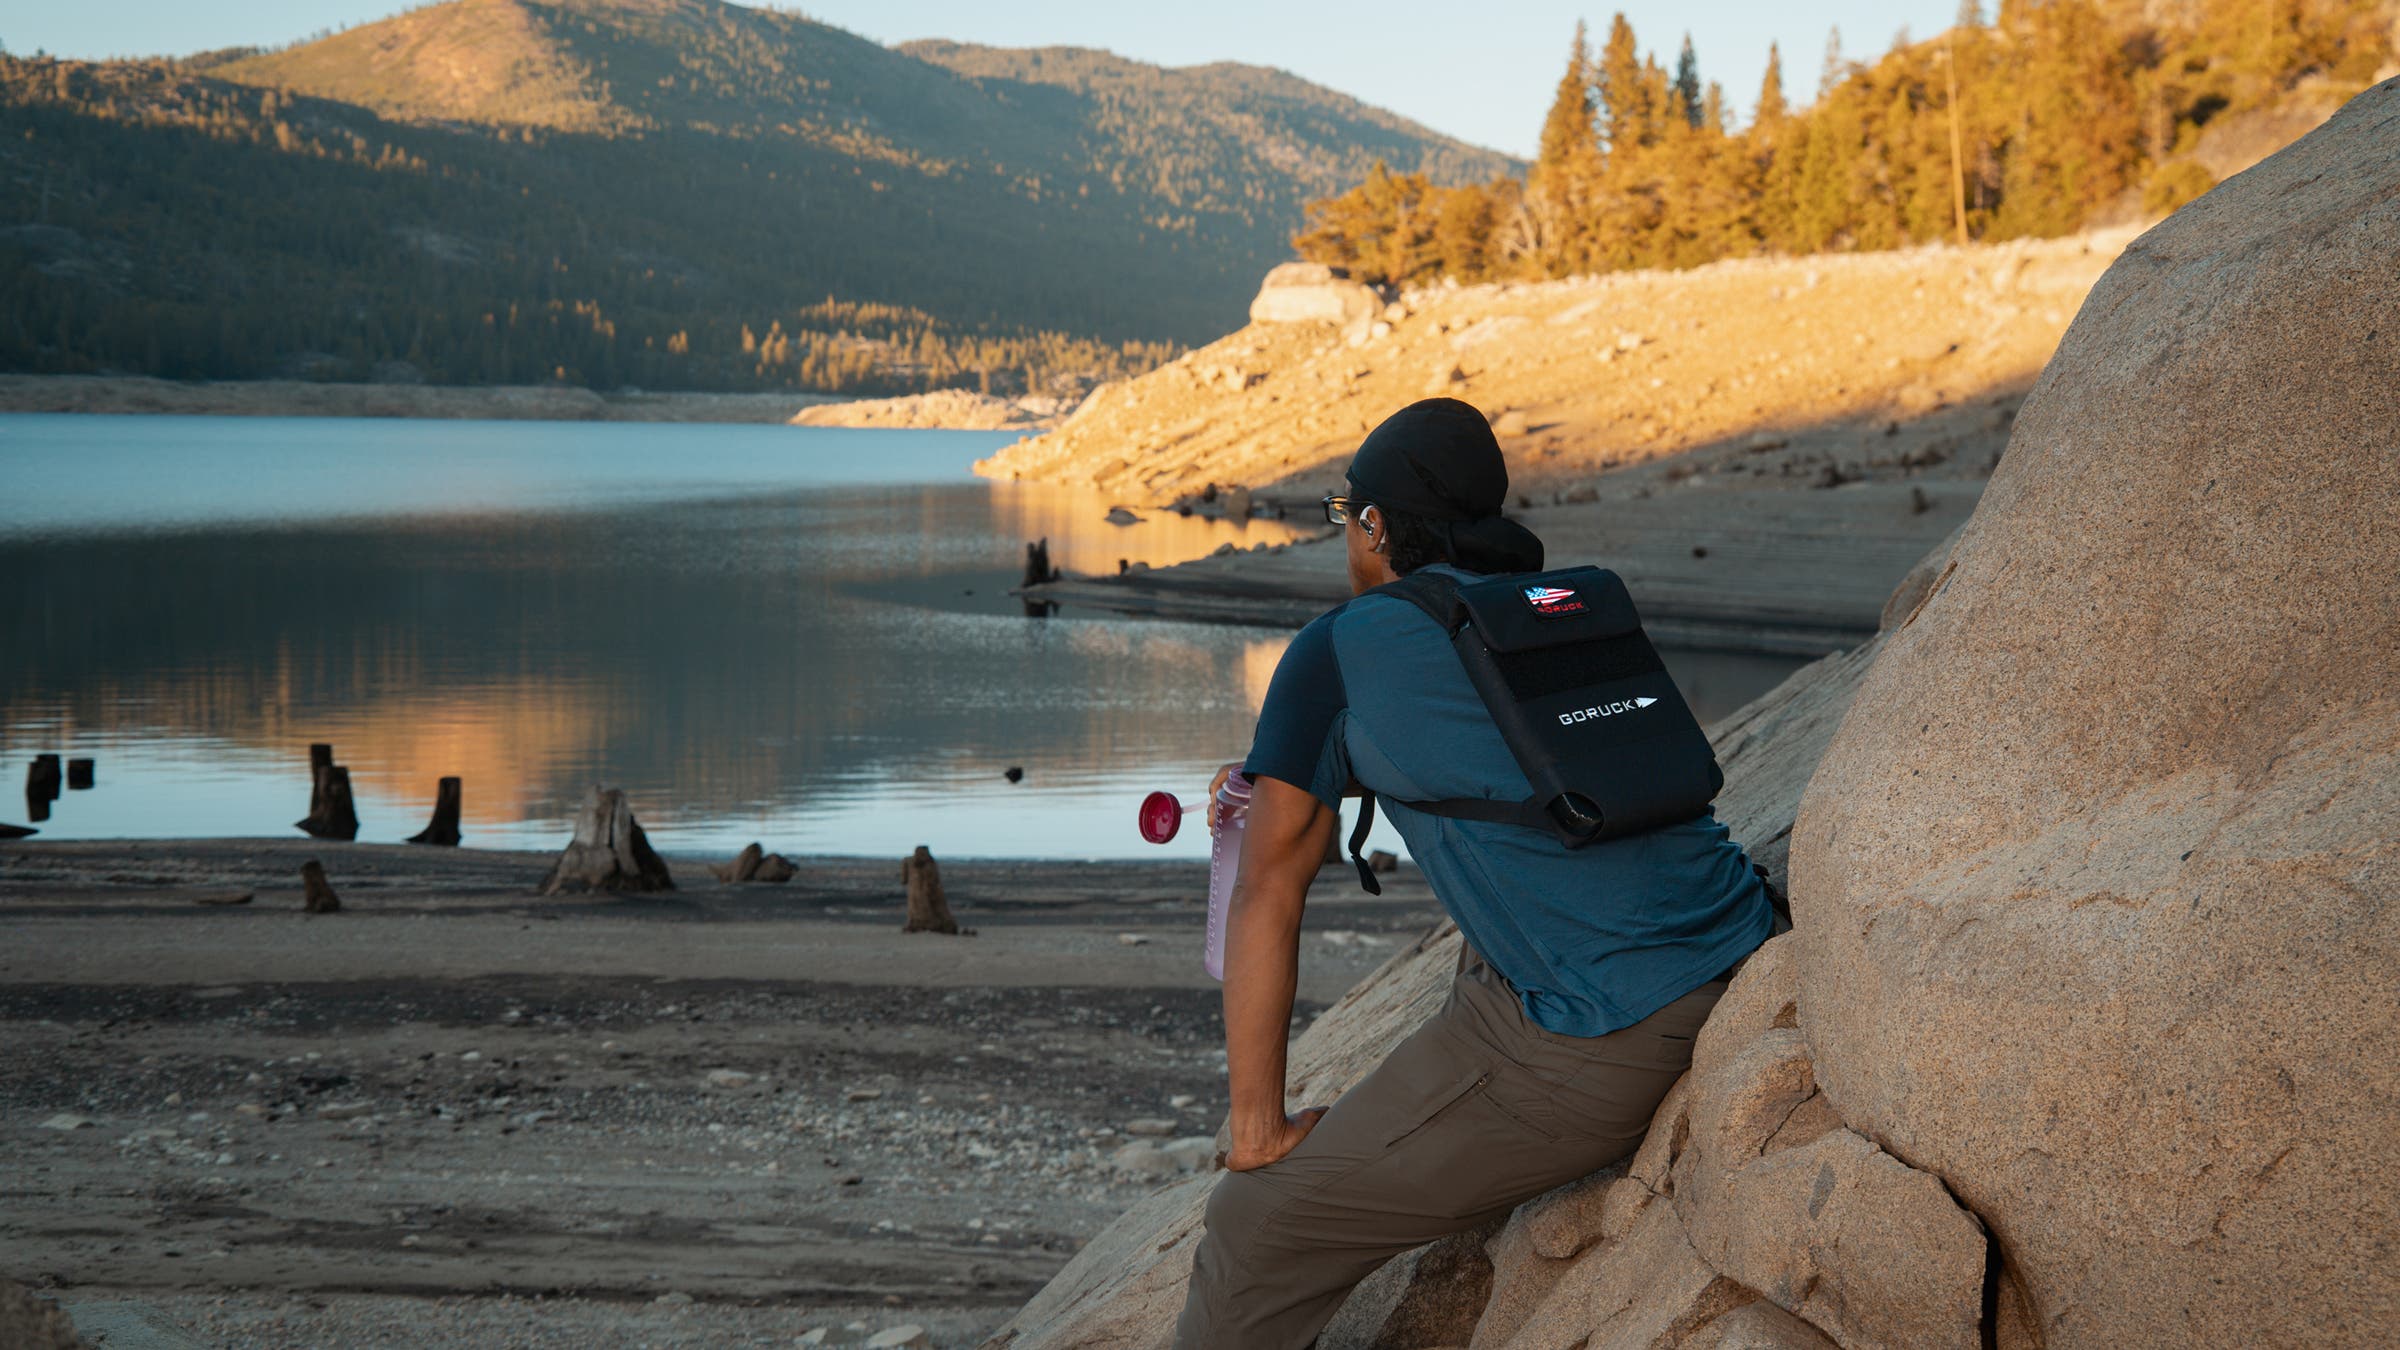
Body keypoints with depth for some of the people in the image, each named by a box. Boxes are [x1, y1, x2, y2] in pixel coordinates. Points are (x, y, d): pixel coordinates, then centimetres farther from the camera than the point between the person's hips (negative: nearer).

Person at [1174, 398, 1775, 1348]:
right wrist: (1296, 776, 47)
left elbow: (1266, 896, 5)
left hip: (1603, 1047, -8)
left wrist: (1257, 1130, 10)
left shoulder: (1339, 647, 4)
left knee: (1259, 1230, 1)